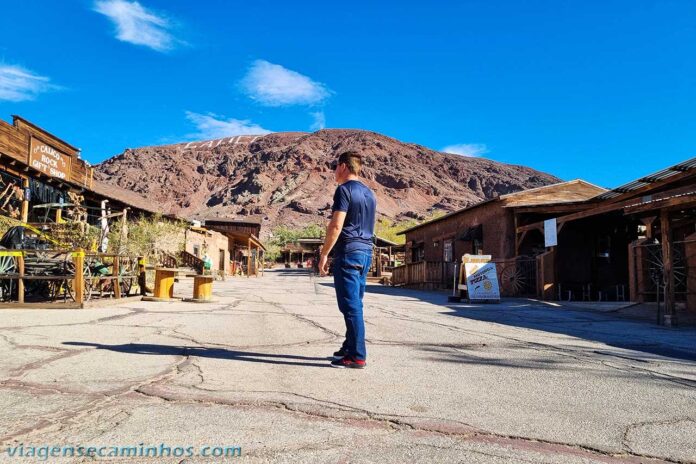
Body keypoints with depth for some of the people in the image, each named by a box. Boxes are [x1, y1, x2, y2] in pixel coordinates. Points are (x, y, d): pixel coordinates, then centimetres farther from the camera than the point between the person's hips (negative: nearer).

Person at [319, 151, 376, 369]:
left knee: (350, 305, -6)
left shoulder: (344, 189, -9)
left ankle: (357, 356, -4)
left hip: (348, 252, -9)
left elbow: (336, 226, -16)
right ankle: (350, 347, 23)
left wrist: (324, 254, -11)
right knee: (355, 304, 15)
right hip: (366, 252, 9)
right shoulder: (369, 193, 18)